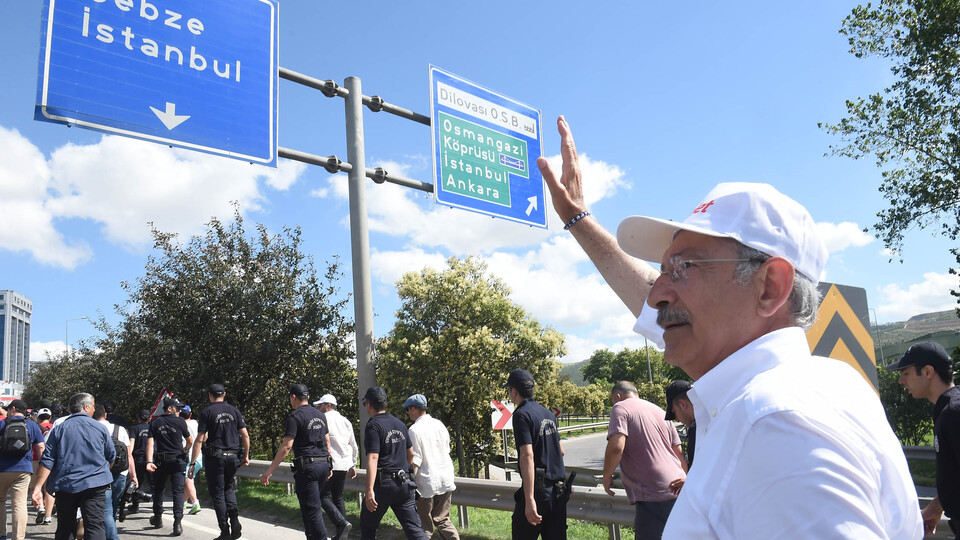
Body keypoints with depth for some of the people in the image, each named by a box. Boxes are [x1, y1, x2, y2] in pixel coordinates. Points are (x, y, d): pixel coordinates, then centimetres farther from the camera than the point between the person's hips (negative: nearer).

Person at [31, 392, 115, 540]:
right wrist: (103, 473, 32)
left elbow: (47, 461, -3)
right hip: (94, 484, -2)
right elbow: (111, 456, 12)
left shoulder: (59, 429, 4)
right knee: (95, 527, -6)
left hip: (65, 485, 2)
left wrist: (38, 487, -3)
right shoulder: (100, 428, 3)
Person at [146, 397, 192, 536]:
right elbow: (190, 441, 6)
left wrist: (149, 461, -13)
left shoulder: (155, 423, 3)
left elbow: (150, 443, -8)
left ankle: (158, 518, 33)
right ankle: (178, 522, -14)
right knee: (178, 491, -3)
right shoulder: (180, 421, -3)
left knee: (158, 489, 20)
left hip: (160, 461, 3)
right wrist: (185, 449, 28)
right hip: (178, 460, -3)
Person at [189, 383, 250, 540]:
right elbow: (245, 435, 4)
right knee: (228, 488, 22)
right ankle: (234, 516, -2)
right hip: (233, 457, 4)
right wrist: (246, 456, 14)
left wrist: (192, 463, -7)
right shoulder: (234, 411, 6)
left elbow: (199, 440, -10)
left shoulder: (206, 413, -4)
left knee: (217, 494, 6)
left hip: (215, 458, -3)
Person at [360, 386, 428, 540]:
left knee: (367, 527, 13)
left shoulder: (373, 426, -9)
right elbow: (410, 454, 21)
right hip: (403, 484, 6)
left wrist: (369, 490, -25)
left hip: (383, 483, -6)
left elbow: (373, 458, -20)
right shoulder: (399, 423, 13)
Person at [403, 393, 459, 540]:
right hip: (446, 479, 6)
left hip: (427, 483, -6)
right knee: (443, 519, 16)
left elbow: (415, 460, -15)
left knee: (425, 524, 6)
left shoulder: (414, 430, -13)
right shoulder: (439, 424, 7)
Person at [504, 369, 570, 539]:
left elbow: (527, 456, -22)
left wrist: (529, 500, -26)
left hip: (538, 490, -8)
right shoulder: (548, 413, 13)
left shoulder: (521, 414, -12)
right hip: (558, 490, 8)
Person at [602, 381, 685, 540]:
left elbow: (616, 447, -17)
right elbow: (679, 452, 19)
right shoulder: (660, 411, 19)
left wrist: (607, 476, -3)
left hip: (652, 496, -7)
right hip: (676, 492, 8)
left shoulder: (621, 408, -3)